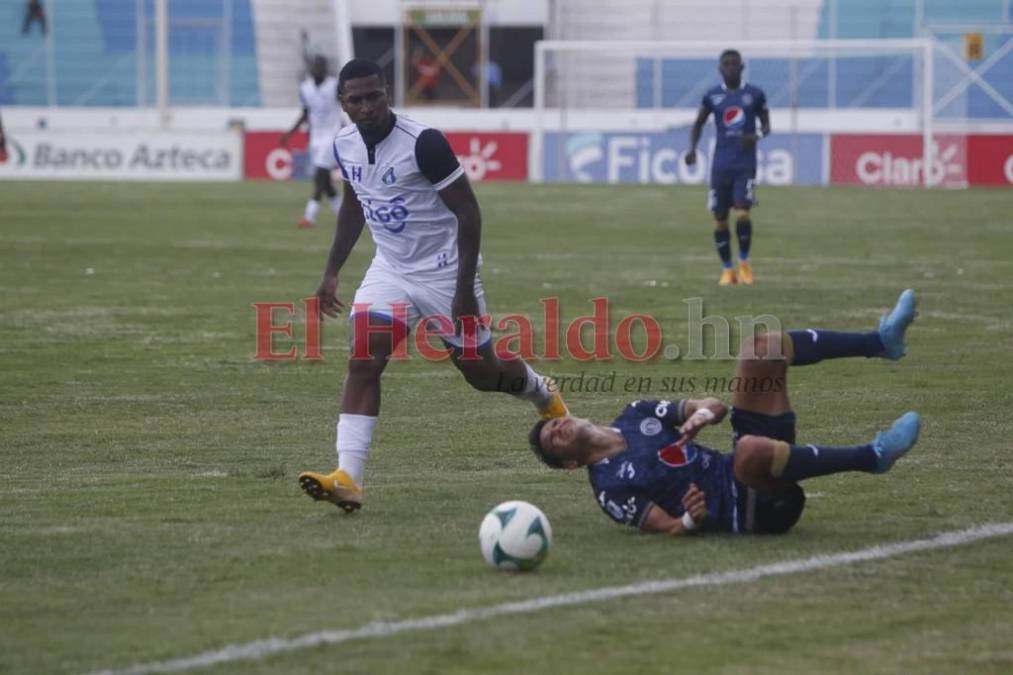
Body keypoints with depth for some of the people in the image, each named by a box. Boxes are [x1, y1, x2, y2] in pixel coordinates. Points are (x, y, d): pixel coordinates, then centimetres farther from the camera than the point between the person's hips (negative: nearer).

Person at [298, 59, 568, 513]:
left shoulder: (423, 142, -22)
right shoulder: (345, 145, -2)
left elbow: (468, 213, -18)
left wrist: (465, 288, -21)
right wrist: (332, 271, 16)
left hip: (444, 272, -5)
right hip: (390, 271, 5)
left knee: (482, 373, 7)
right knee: (363, 361, -16)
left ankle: (544, 395, 42)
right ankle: (347, 478, -23)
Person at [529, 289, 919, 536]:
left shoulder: (635, 415, 18)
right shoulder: (610, 486, -5)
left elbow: (714, 406, 18)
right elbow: (668, 529, -11)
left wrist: (703, 414, -6)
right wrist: (690, 519, -35)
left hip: (746, 473, 8)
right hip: (752, 510, -8)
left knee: (762, 347, 0)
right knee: (751, 448, -44)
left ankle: (881, 341, -7)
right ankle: (873, 456, -29)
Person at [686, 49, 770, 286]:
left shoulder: (755, 95, 2)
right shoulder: (712, 96, 6)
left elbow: (766, 125, 10)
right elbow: (698, 123, 17)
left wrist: (757, 135, -13)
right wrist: (692, 148, 0)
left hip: (745, 164, -2)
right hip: (721, 165, 2)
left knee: (742, 214, -16)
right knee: (720, 220, 2)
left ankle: (744, 263, 6)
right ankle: (727, 269, 16)